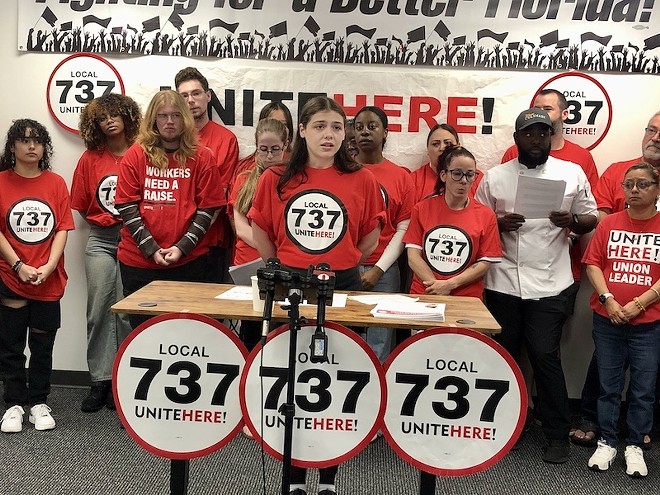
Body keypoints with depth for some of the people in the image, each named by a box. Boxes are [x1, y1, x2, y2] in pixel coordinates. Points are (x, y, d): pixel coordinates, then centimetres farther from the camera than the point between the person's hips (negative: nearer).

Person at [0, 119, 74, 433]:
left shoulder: (56, 183, 4)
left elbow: (63, 229, 0)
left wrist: (49, 266, -11)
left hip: (49, 279, 1)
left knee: (43, 344, 9)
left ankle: (39, 402, 22)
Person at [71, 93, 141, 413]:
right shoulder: (90, 158, 7)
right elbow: (81, 205, 13)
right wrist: (105, 219, 4)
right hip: (100, 242, 3)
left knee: (128, 313, 0)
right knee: (99, 311, 3)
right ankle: (100, 381, 13)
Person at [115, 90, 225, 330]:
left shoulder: (202, 157, 2)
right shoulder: (135, 155, 2)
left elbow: (207, 209, -1)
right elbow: (127, 207, -2)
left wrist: (182, 248, -11)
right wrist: (151, 249, -10)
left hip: (188, 262, 0)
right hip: (139, 261, 1)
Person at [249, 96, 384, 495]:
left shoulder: (363, 180, -2)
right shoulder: (275, 179, 0)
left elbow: (370, 239, 8)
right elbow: (261, 235, 10)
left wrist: (340, 267, 8)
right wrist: (286, 269, 9)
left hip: (343, 289, 0)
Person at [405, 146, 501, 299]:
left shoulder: (486, 215, 6)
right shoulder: (422, 209, 8)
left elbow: (484, 263, 3)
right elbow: (413, 256, 2)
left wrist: (450, 284, -10)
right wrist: (437, 288, -10)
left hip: (467, 298, 0)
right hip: (423, 295, 0)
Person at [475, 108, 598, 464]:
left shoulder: (572, 173, 5)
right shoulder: (494, 177, 4)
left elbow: (591, 219, 7)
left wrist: (572, 220, -15)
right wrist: (499, 224, -15)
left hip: (550, 284, -1)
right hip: (503, 283, 2)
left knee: (545, 356, -1)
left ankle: (558, 434, 14)